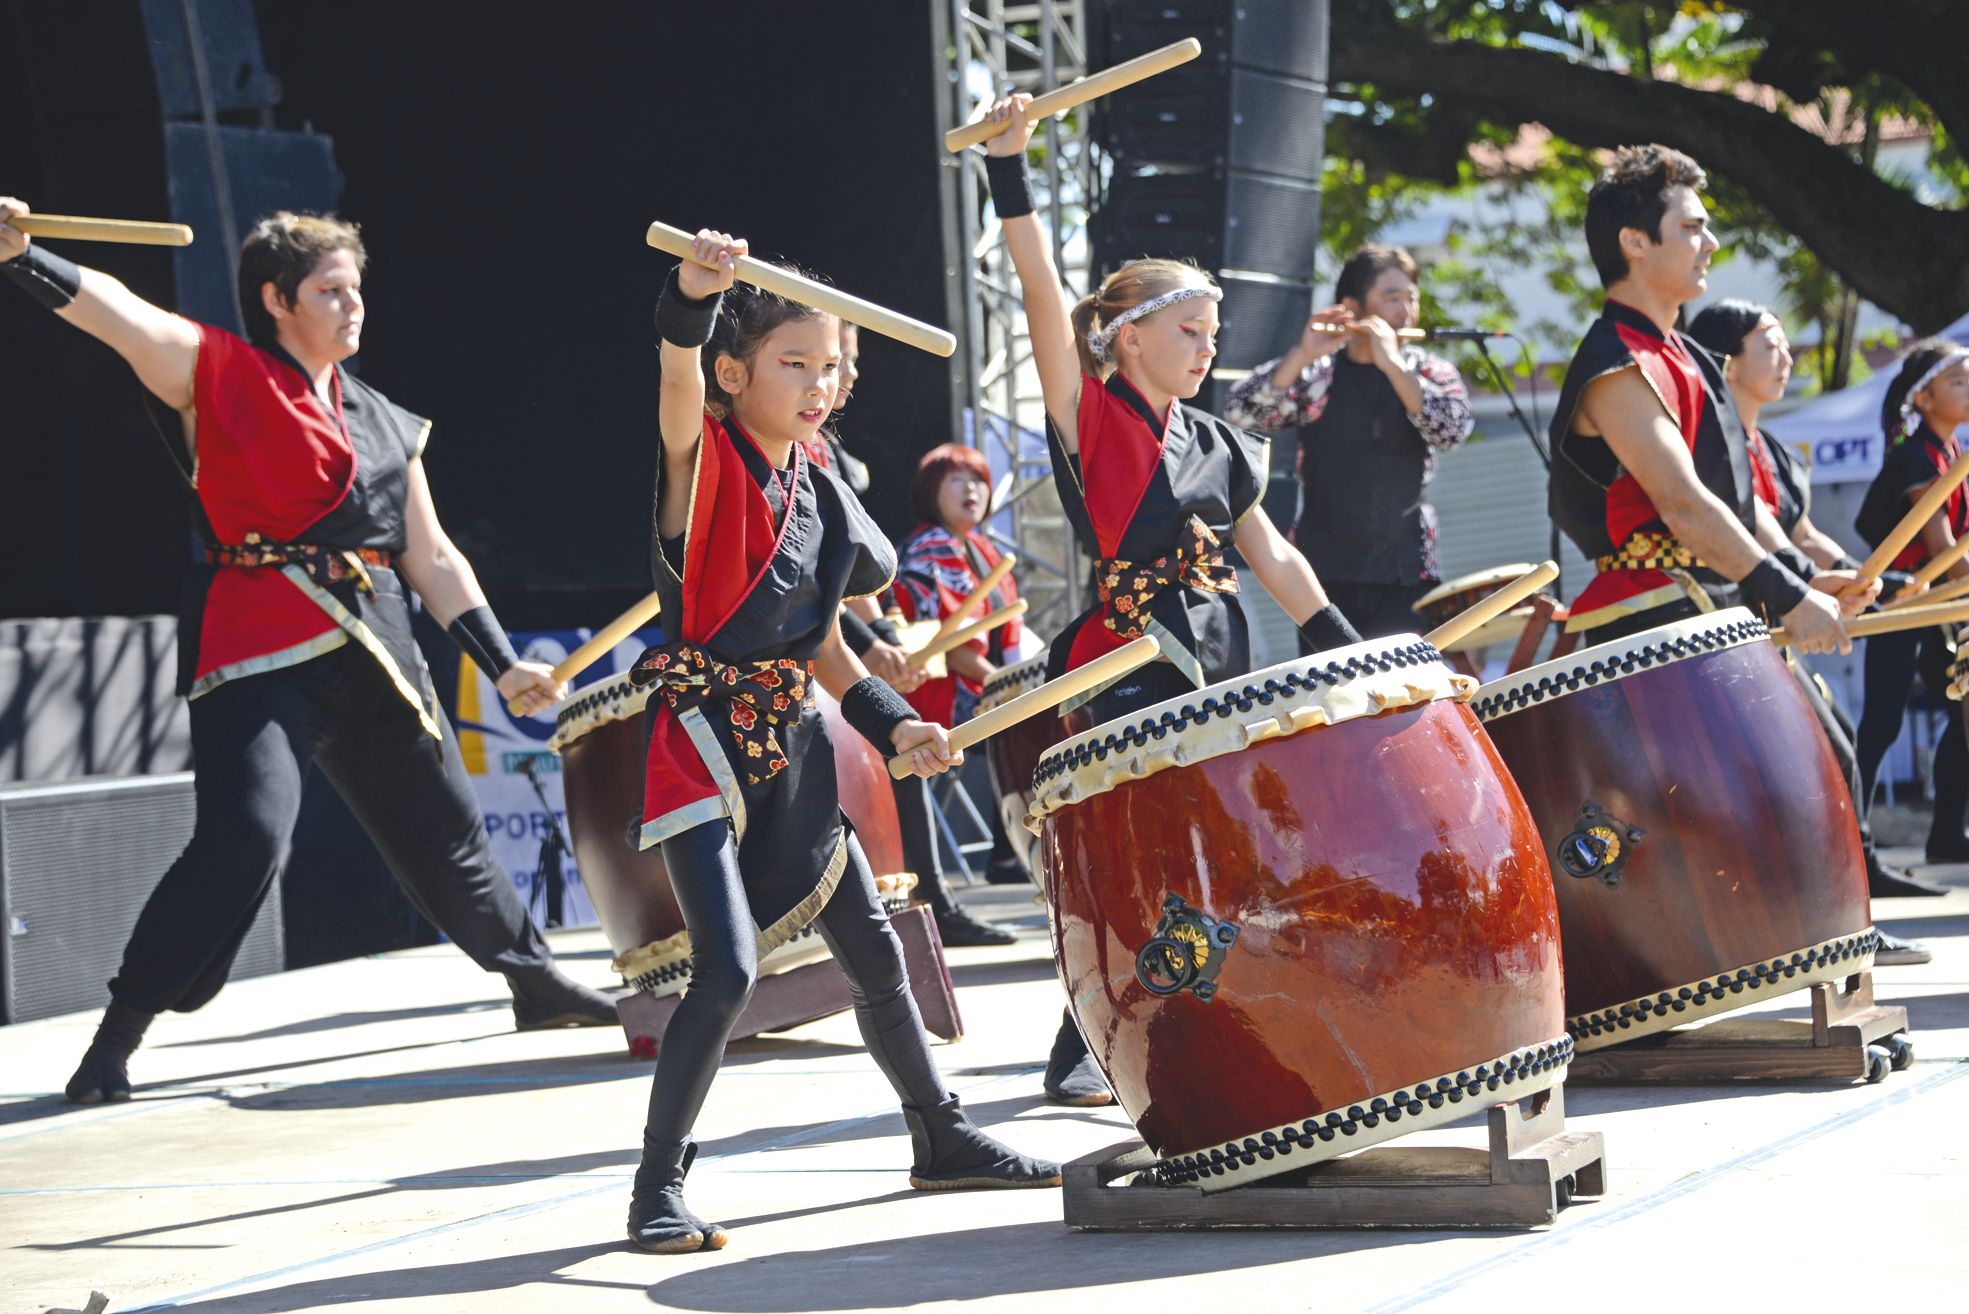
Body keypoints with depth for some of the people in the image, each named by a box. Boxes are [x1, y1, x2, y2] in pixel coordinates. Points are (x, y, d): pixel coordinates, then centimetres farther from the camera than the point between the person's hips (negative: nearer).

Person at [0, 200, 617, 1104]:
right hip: (256, 654, -6)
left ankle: (536, 983, 38)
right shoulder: (219, 373, 0)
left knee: (446, 829, 16)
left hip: (374, 656, 6)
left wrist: (503, 665, 14)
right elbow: (110, 309, -15)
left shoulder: (386, 424, 16)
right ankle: (117, 1038, -13)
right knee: (243, 837, -23)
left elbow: (432, 557, 20)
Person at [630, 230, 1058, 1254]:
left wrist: (894, 724, 5)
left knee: (874, 953, 15)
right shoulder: (703, 460, -11)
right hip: (703, 740, -7)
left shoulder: (821, 497, 9)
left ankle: (943, 1139, 33)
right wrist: (692, 296, -56)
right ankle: (658, 1189, -7)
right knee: (728, 968, -18)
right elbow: (681, 385, -36)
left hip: (794, 746, 7)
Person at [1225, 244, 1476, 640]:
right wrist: (1301, 356, -20)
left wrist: (1391, 363, -17)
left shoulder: (1431, 372, 8)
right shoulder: (1313, 374, 5)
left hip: (1405, 577, 0)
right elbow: (1239, 413, -8)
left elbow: (1452, 430, -11)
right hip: (1324, 572, 0)